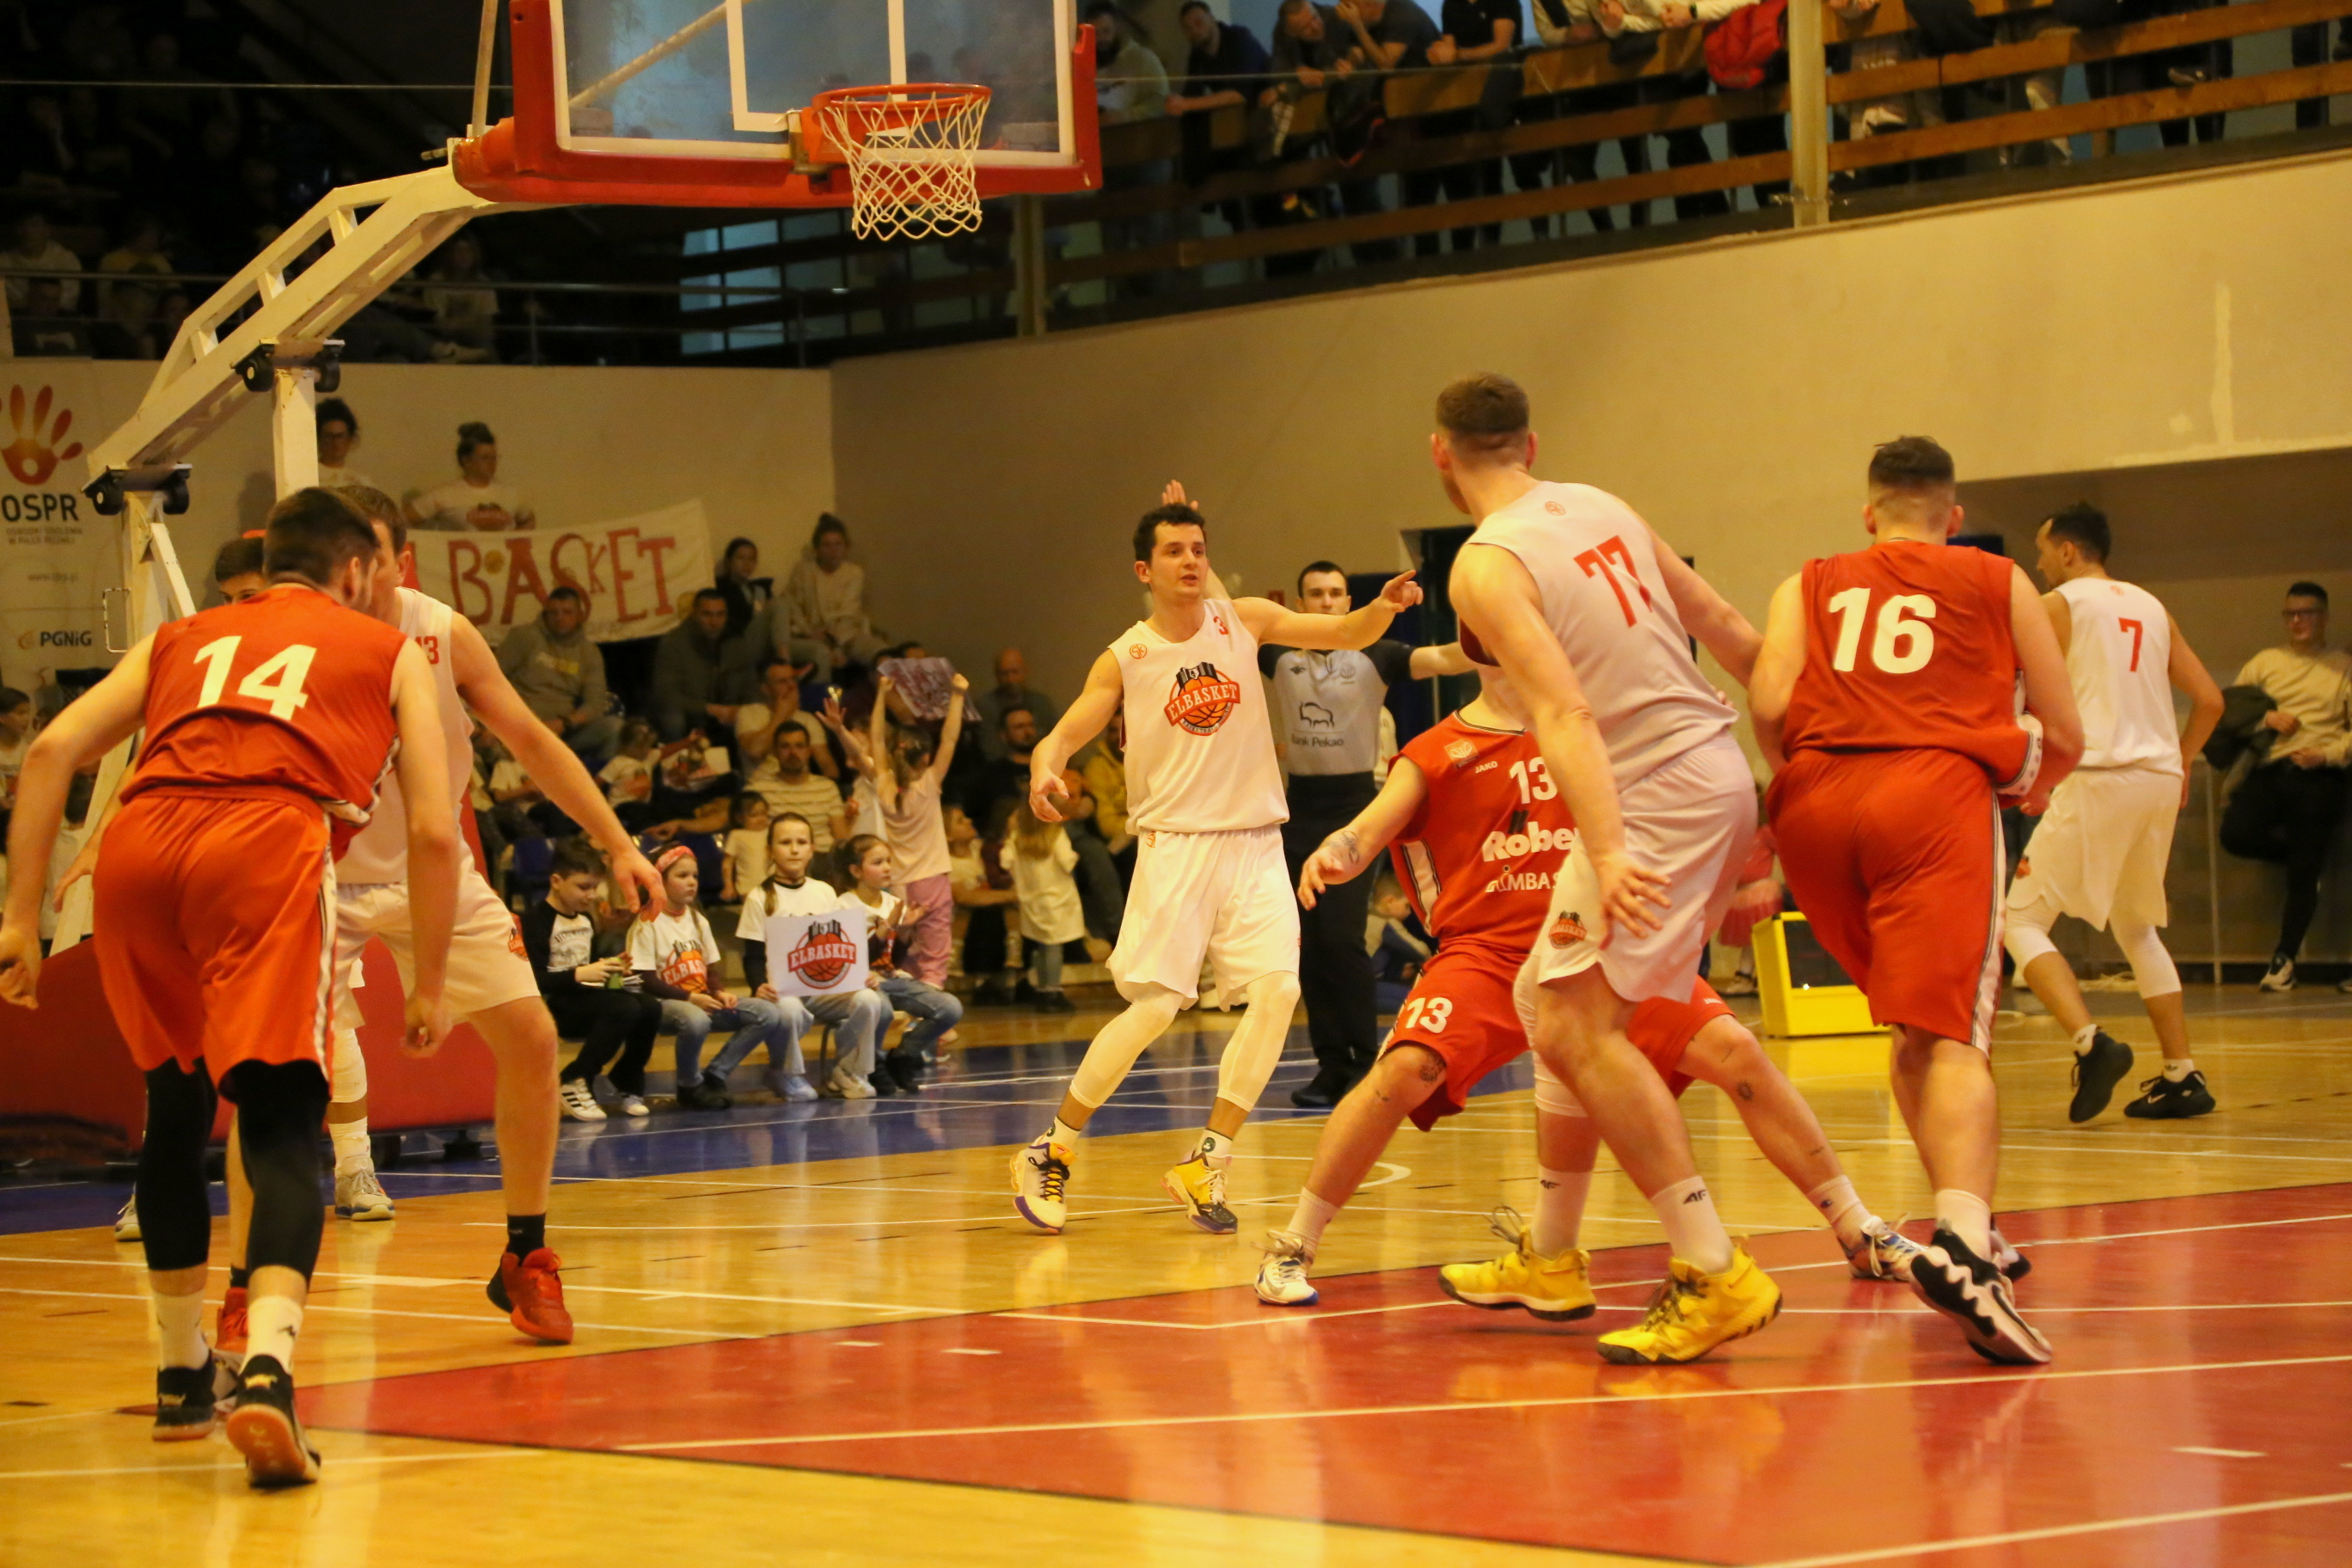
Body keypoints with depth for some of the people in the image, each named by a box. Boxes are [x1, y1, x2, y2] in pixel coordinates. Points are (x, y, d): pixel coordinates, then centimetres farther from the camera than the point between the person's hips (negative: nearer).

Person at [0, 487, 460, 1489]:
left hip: (139, 851, 3)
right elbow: (433, 833, 16)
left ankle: (184, 1375, 34)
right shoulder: (389, 653, 27)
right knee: (282, 1128, -8)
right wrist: (429, 987, 24)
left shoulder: (182, 639, 34)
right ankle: (267, 1369, -32)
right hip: (268, 850, -3)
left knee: (175, 1110, 23)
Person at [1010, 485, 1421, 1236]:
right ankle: (1050, 1152, 6)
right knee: (1153, 1008, -10)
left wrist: (1384, 606, -16)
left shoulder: (1243, 621, 5)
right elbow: (1063, 736, -4)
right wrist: (1044, 773, -27)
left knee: (1277, 989, -15)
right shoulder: (1125, 659, -2)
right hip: (1176, 844, -3)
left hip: (1255, 844, 3)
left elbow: (1345, 633, 6)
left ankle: (1205, 1166, -6)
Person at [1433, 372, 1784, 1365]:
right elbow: (1729, 633, 18)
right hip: (1717, 769, 9)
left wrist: (1608, 853, -33)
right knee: (1560, 1005, 19)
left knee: (1577, 1028, -13)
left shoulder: (1486, 566, -11)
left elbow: (1566, 712, -24)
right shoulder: (1601, 509, 13)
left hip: (1654, 796, -9)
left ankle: (1716, 1275, -20)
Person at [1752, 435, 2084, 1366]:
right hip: (1937, 798, -3)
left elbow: (1769, 704, 5)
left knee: (1910, 1024, 23)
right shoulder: (1999, 585, 22)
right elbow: (2064, 737, 20)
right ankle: (1963, 1238, -40)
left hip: (1817, 804, 3)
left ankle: (1963, 1225, 24)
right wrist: (2032, 792, 42)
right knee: (1948, 1035, -16)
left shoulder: (1810, 586, 24)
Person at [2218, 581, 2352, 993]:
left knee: (2303, 874, -6)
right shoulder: (2265, 662, 18)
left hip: (2317, 776, -3)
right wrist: (2265, 719, -5)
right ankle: (2302, 852, 8)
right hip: (2269, 770, 3)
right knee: (2237, 835, -22)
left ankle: (2284, 959, 5)